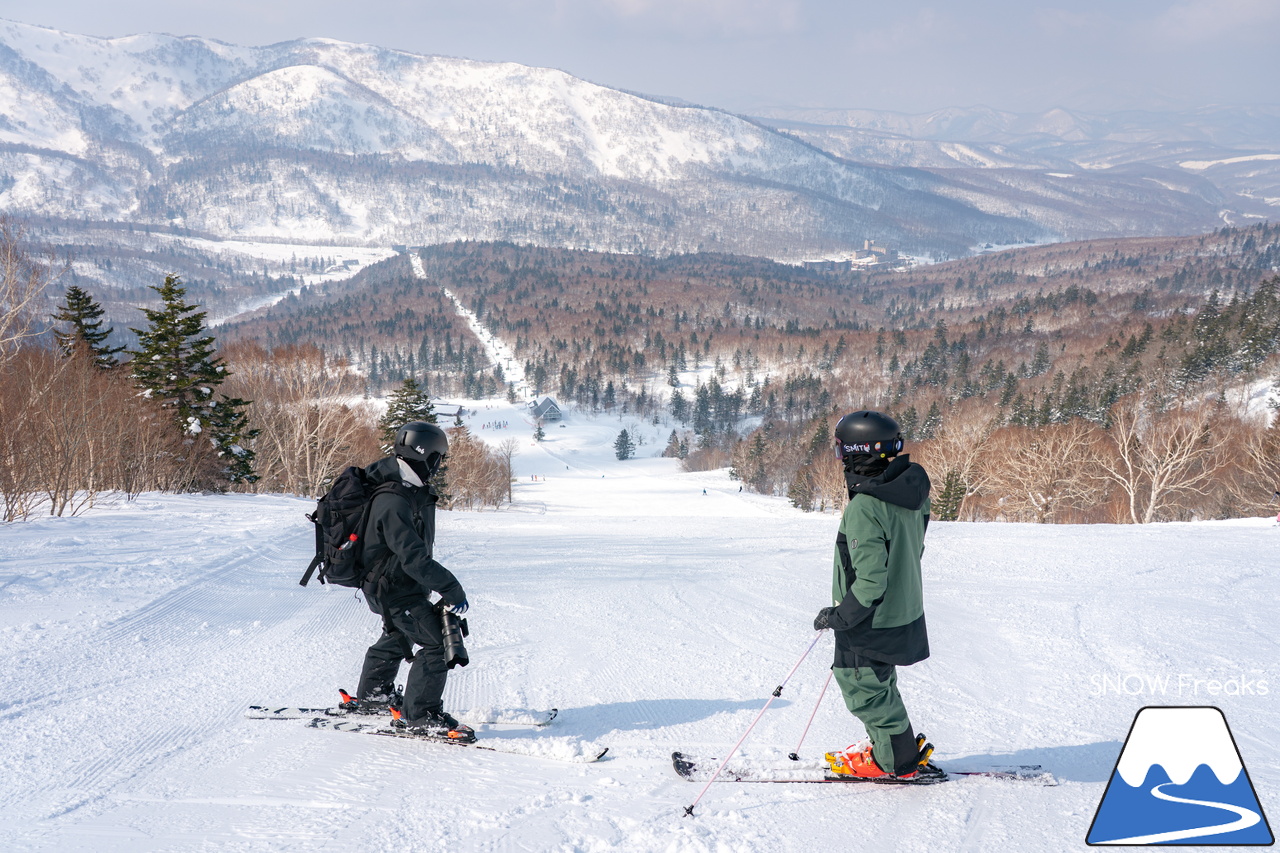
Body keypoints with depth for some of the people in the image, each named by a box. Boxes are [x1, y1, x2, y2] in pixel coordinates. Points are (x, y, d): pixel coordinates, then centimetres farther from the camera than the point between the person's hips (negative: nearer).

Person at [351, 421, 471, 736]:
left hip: (403, 583, 11)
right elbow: (413, 557, -35)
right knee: (438, 643, -11)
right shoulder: (393, 503, -32)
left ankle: (372, 694, 47)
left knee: (399, 637, 29)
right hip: (393, 589, -11)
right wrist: (451, 588, -33)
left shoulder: (411, 489, 0)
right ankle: (420, 713, 0)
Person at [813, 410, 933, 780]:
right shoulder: (912, 492, -2)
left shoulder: (864, 509, -29)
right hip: (905, 614, 9)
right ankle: (895, 746, 37)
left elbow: (870, 582, -29)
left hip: (872, 625, -9)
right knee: (878, 685, 24)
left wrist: (838, 616, -15)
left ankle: (898, 759, 23)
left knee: (865, 691, 10)